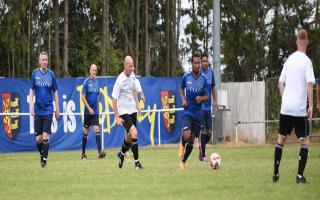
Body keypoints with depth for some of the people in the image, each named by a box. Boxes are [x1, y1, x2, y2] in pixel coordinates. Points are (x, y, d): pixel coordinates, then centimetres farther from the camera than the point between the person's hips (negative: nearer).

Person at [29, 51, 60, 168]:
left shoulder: (51, 74, 1)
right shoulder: (35, 73, 2)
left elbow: (55, 92, 7)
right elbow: (31, 91, 6)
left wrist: (57, 109, 7)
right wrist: (31, 106, -5)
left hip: (48, 110, -1)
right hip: (38, 110, 1)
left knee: (45, 136, -10)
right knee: (38, 138, 2)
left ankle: (45, 158, -1)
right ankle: (41, 154, 27)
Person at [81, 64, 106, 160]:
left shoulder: (97, 82, 9)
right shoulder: (86, 82, -6)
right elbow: (83, 97, -10)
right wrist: (89, 108, -17)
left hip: (95, 112, 3)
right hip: (87, 111, -3)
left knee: (97, 130, -9)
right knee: (86, 132, 6)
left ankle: (100, 152, -20)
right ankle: (83, 153, 17)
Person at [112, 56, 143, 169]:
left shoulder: (132, 75, 2)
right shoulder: (120, 81, -19)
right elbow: (114, 99, -17)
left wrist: (137, 105, 18)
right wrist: (117, 117, -18)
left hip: (132, 110, 7)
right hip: (123, 112, -7)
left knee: (129, 136, 12)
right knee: (134, 133, -20)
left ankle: (122, 154, 37)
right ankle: (136, 162, -14)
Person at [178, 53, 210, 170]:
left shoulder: (203, 79, -4)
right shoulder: (186, 77, -2)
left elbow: (207, 97, -2)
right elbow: (181, 88, 17)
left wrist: (201, 98, -25)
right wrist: (183, 99, -1)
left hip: (198, 113, 1)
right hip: (187, 111, -1)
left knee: (191, 140, 5)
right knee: (187, 136, -22)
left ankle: (183, 161, 22)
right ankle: (182, 144, 13)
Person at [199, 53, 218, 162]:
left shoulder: (210, 72, 10)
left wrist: (215, 101, 12)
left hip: (208, 107, 5)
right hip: (200, 107, -5)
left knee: (209, 132, 5)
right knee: (204, 130, -10)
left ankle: (201, 146, 30)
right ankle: (202, 155, -3)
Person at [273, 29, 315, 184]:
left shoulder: (289, 60, 8)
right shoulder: (306, 61, -8)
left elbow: (281, 83, 10)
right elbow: (309, 84, -16)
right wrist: (311, 106, -12)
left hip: (285, 107, 5)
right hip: (300, 108, -5)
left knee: (281, 138, 15)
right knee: (304, 140, 3)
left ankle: (275, 174, 17)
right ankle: (300, 175, -8)